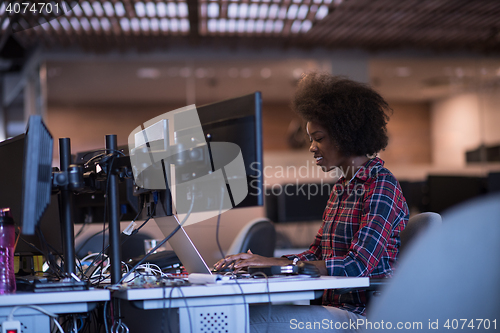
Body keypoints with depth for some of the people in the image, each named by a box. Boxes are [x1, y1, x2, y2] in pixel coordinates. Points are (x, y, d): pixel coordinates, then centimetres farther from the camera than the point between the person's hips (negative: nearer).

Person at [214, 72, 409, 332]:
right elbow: (315, 256, 17)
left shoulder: (381, 187, -11)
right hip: (336, 311, 8)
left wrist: (278, 263, -22)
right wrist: (256, 262, 2)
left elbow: (357, 265, -21)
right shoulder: (341, 188, 18)